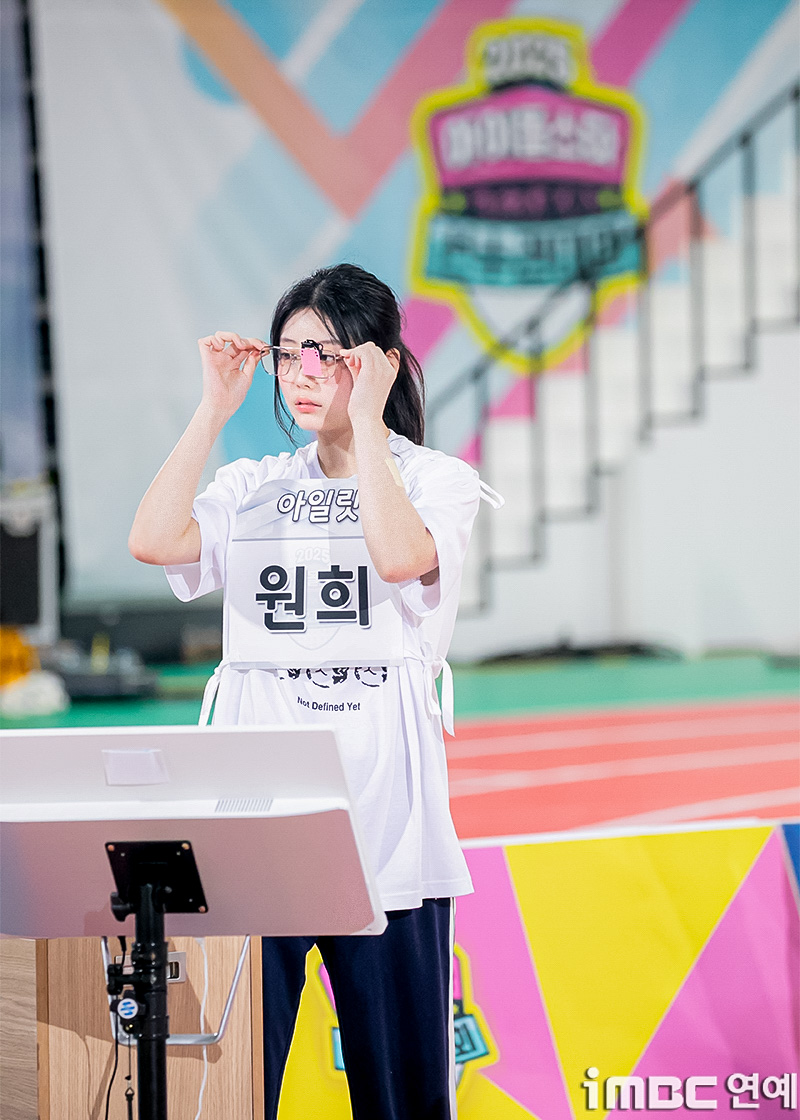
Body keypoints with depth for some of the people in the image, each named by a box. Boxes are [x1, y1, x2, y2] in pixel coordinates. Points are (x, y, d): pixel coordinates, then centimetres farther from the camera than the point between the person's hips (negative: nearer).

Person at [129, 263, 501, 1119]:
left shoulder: (438, 481, 6)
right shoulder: (252, 488, 15)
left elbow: (398, 556, -16)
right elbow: (153, 541, -4)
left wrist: (365, 419, -9)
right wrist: (214, 409, 0)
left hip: (378, 794, -2)